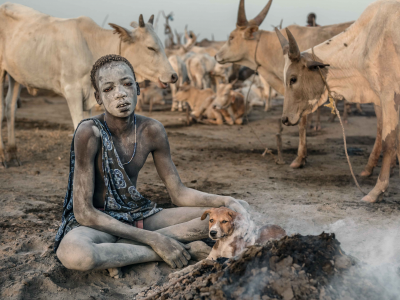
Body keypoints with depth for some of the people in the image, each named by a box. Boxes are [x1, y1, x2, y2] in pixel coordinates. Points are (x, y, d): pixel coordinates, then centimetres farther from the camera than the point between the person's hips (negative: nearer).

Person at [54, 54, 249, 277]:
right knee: (73, 254, -43)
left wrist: (227, 201, -15)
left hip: (139, 217, 6)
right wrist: (154, 239, -25)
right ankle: (171, 251, -20)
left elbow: (179, 193, 4)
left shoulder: (151, 131, -6)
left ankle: (115, 252, -17)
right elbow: (83, 212, -21)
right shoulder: (90, 133, -21)